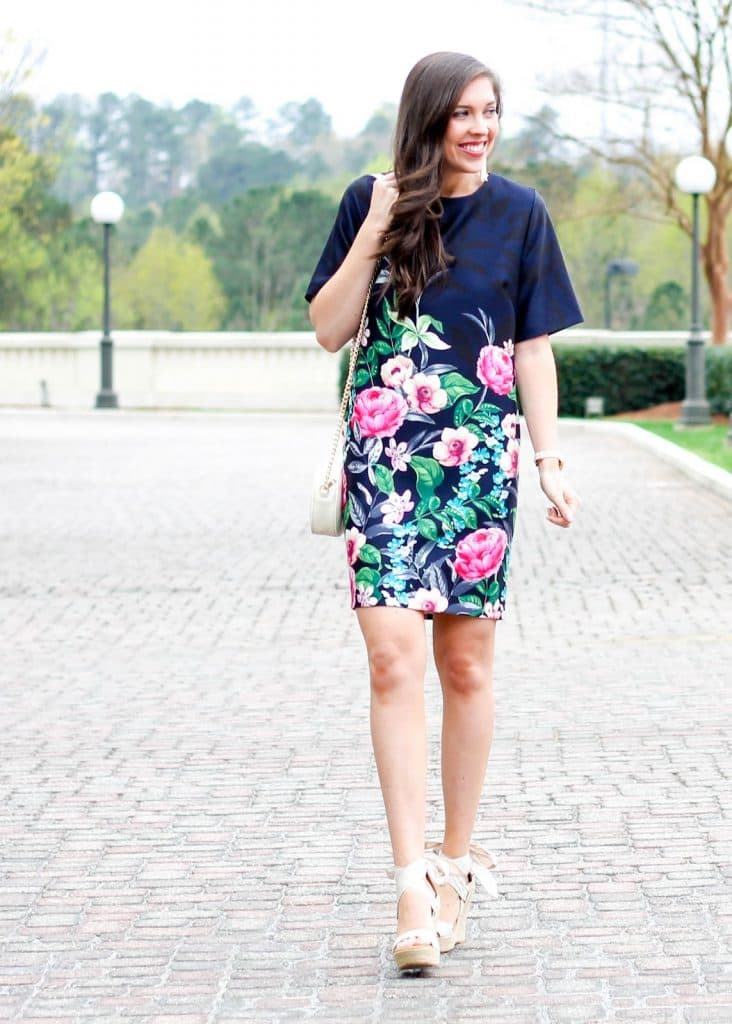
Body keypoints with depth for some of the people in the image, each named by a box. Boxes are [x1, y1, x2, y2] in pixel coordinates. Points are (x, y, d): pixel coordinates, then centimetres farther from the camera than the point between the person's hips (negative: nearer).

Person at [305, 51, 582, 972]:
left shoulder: (518, 213, 5)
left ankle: (456, 863, 20)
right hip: (385, 457, -1)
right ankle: (412, 881, -12)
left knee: (466, 667, 7)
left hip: (479, 461, 1)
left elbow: (532, 346, 7)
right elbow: (329, 330, 1)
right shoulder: (371, 202, 3)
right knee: (395, 662, -11)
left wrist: (550, 458, 1)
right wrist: (374, 234, -10)